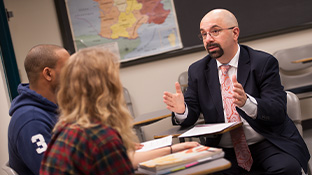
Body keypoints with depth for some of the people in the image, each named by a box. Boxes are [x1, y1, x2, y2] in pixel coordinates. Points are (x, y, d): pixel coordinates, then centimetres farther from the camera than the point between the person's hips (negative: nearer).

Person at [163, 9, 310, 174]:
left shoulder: (264, 63, -3)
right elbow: (190, 116, 5)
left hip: (267, 144, -2)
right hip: (225, 152, 3)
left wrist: (246, 102, -31)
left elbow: (278, 112, -11)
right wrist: (181, 110, -19)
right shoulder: (197, 70, 9)